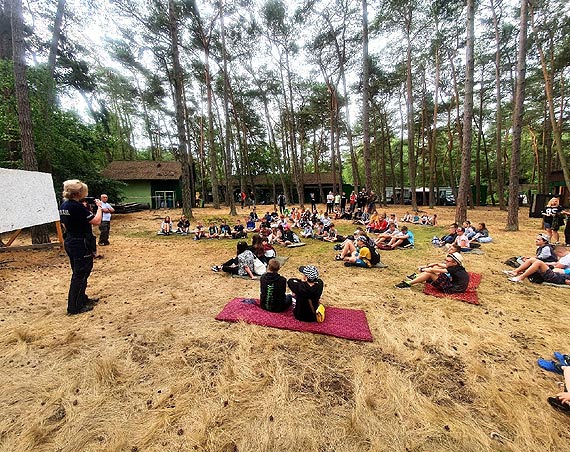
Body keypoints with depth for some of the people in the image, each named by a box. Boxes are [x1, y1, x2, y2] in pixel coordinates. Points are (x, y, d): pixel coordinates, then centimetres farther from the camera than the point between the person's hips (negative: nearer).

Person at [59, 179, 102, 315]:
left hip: (70, 242, 9)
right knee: (81, 275, 1)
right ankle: (75, 307, 10)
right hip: (81, 244, -9)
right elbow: (97, 221, -19)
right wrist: (99, 207, -5)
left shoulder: (63, 205, 6)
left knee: (78, 273, 20)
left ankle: (82, 299, 34)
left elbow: (65, 224, 18)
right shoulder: (77, 207, -22)